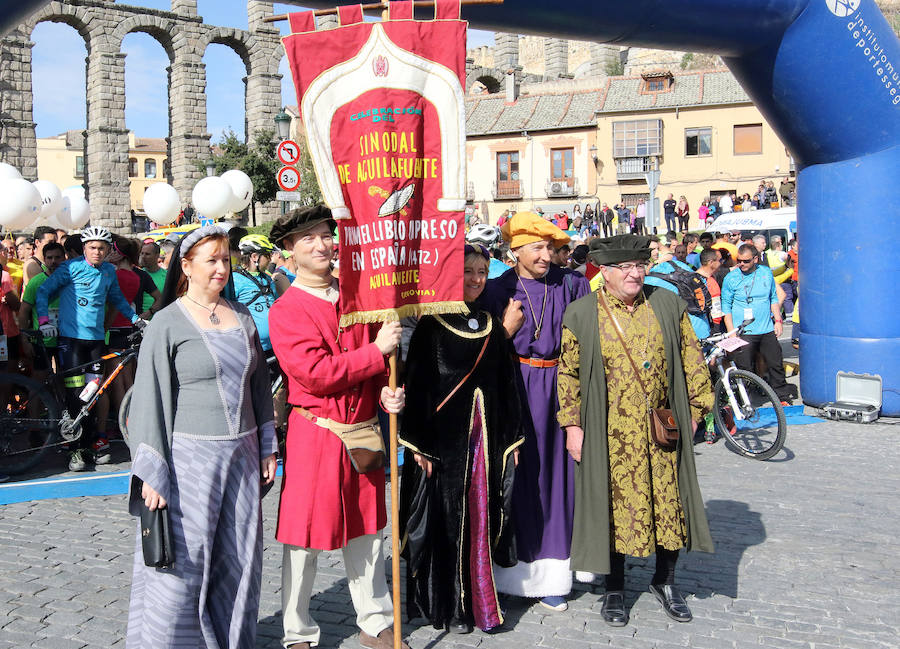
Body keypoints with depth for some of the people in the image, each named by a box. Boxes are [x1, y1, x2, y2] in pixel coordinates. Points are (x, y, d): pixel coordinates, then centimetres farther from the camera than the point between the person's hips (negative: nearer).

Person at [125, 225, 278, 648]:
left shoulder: (241, 316, 10)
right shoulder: (167, 324, -5)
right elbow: (149, 399, -8)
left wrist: (266, 448, 13)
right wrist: (152, 472, -11)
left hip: (241, 455, 5)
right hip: (189, 457, -5)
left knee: (238, 558, 11)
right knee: (183, 562, -1)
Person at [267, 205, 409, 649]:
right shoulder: (285, 310, -9)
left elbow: (379, 361, 15)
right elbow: (314, 374, -20)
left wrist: (387, 392, -5)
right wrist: (376, 351, -18)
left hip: (364, 431, 5)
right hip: (315, 435, -5)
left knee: (365, 533, 17)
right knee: (304, 539, 5)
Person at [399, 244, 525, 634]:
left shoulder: (491, 326, 10)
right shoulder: (431, 325, -4)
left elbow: (505, 385, 12)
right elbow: (416, 385, -8)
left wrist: (511, 439, 9)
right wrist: (418, 444, -13)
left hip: (486, 438, 4)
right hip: (444, 438, -4)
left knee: (483, 518, 8)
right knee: (447, 520, 2)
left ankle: (480, 600, 20)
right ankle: (448, 607, 15)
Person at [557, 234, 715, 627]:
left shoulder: (668, 305, 4)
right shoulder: (581, 314, -3)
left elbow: (691, 360, 9)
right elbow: (568, 373, 0)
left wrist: (695, 409, 6)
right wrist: (572, 424, -4)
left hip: (663, 432, 3)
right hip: (610, 435, -2)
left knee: (669, 503, 9)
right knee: (613, 506, 6)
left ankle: (665, 581, 31)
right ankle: (614, 589, 23)